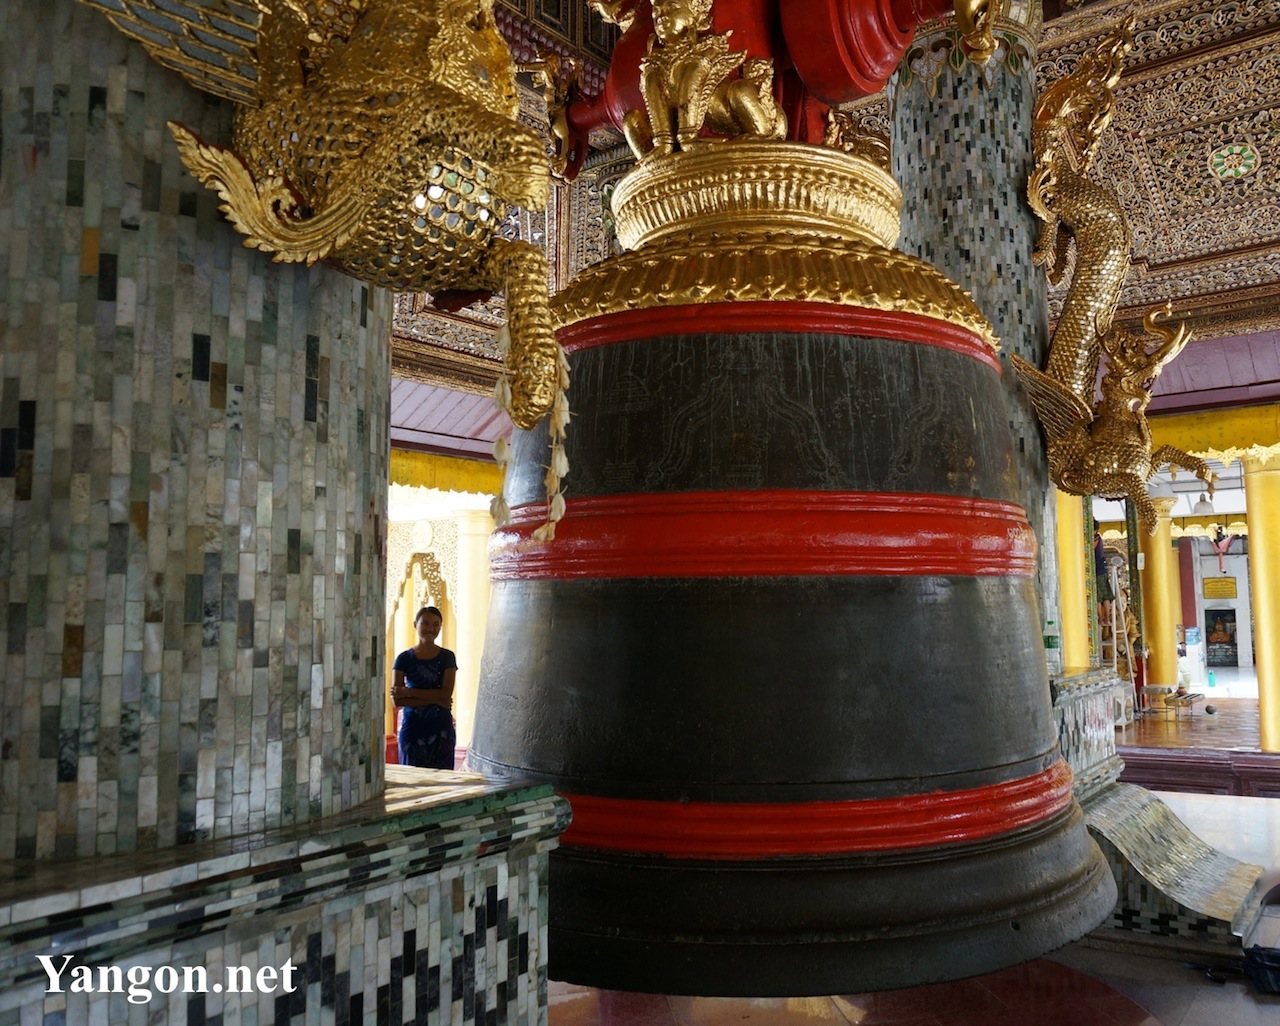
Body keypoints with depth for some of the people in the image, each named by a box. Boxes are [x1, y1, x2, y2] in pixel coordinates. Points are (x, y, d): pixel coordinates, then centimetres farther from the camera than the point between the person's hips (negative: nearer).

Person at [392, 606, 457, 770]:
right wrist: (434, 699, -14)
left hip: (441, 728, 0)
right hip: (413, 727, 0)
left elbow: (446, 694, -10)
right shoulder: (404, 658, 0)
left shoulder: (447, 657, 1)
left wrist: (408, 691, -15)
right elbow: (396, 701, -7)